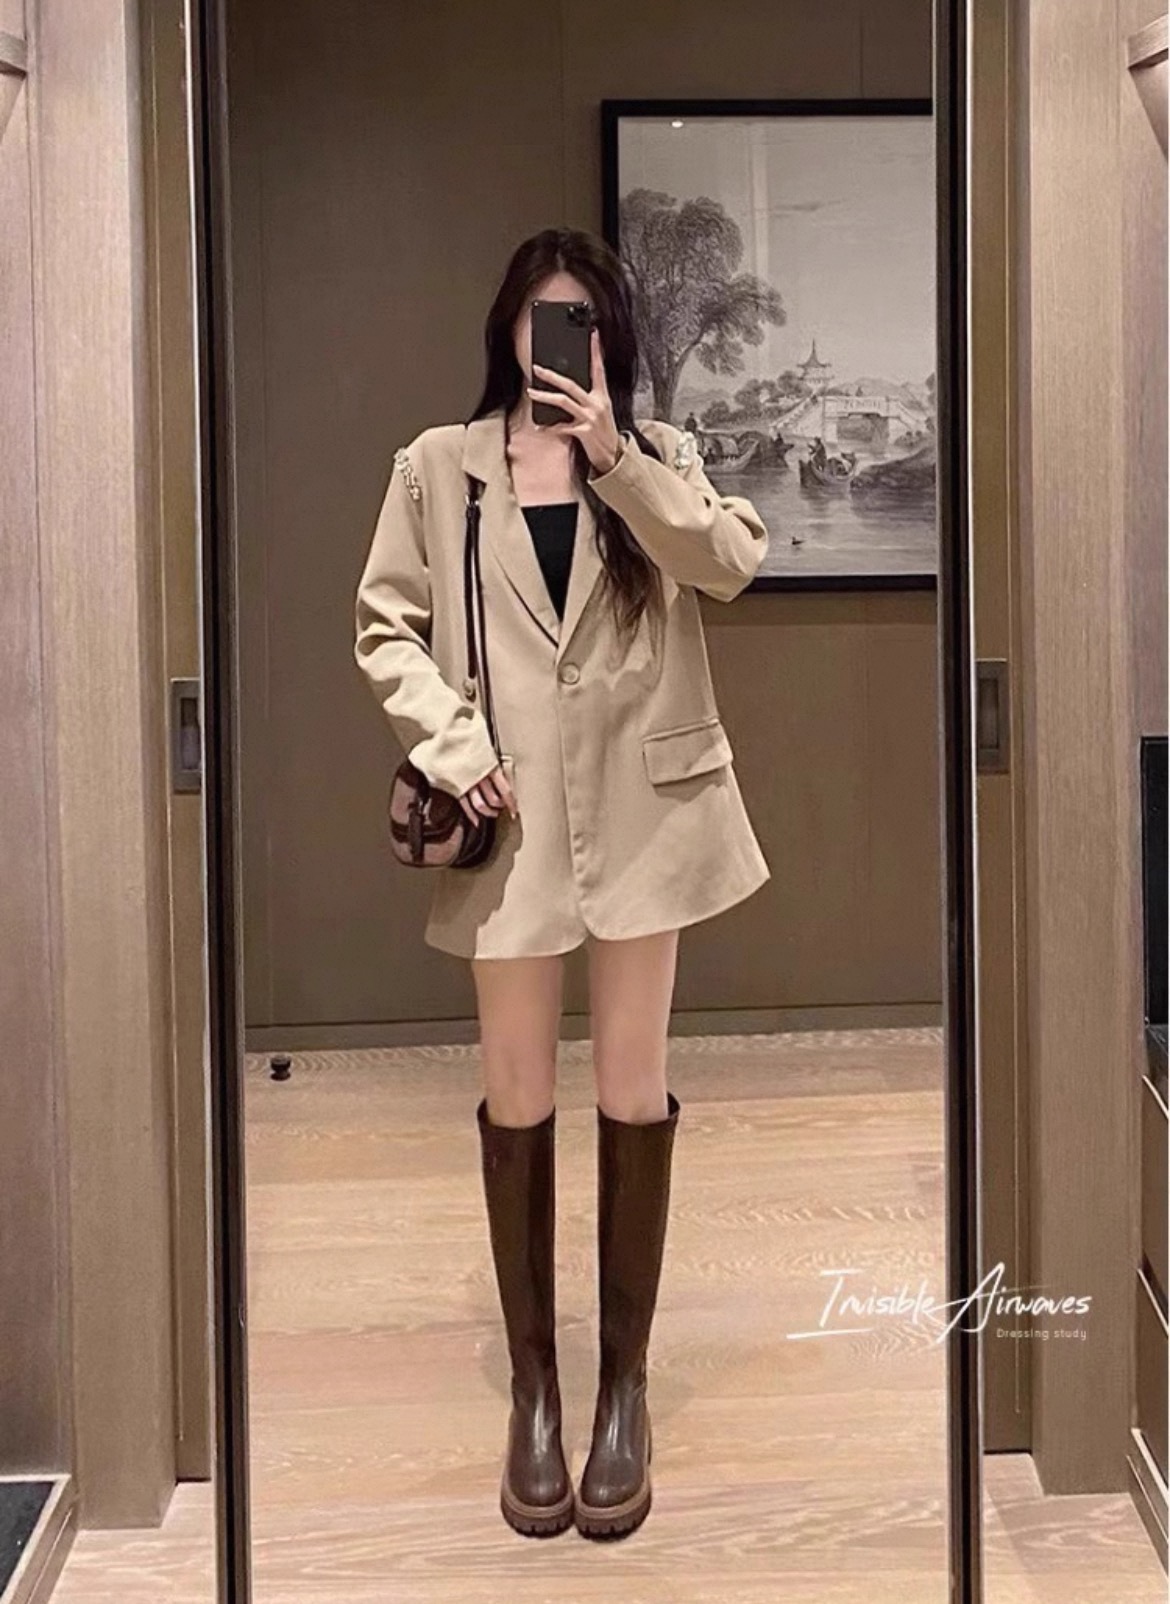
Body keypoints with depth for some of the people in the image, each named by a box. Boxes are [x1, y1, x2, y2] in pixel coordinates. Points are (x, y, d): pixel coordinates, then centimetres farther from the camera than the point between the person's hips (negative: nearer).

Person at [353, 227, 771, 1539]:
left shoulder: (655, 455, 8)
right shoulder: (438, 465, 5)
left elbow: (731, 561, -10)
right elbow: (385, 625, 5)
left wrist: (616, 458, -19)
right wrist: (451, 743, -8)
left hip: (641, 807, 1)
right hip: (513, 815, 0)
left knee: (634, 1096, 4)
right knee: (516, 1103, 4)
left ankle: (625, 1382, 17)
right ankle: (534, 1388, 18)